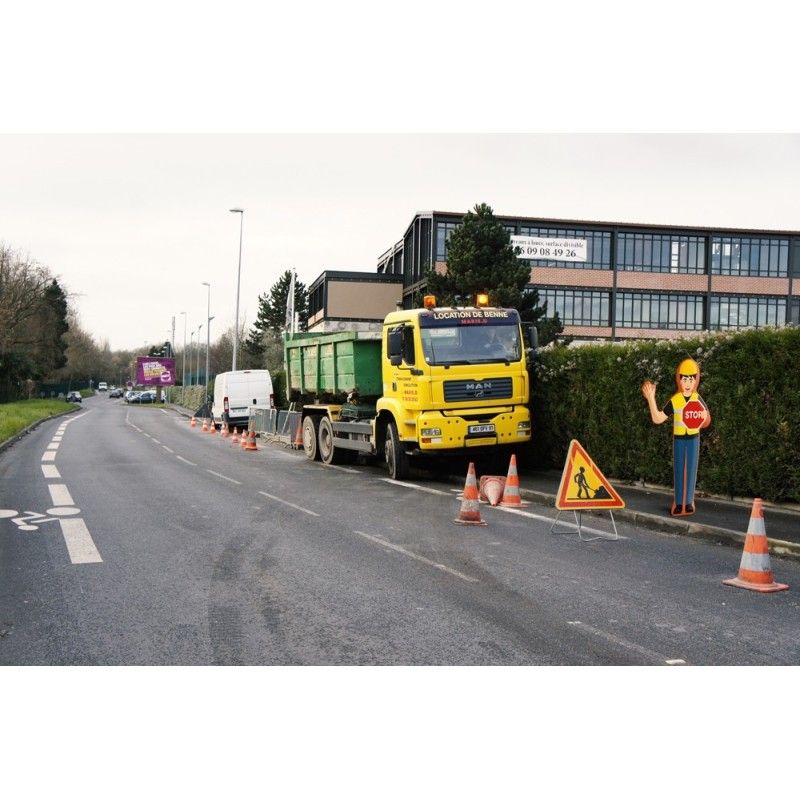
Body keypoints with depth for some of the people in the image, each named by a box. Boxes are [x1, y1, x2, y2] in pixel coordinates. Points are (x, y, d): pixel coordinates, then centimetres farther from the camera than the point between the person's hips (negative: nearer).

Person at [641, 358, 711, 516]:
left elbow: (707, 422, 6)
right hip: (678, 438, -1)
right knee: (678, 469, 8)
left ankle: (689, 501, 21)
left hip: (693, 438, 1)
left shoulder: (698, 400, -5)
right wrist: (651, 399, -20)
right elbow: (657, 419, -12)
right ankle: (679, 502, 19)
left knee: (691, 469, 9)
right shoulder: (674, 401, -10)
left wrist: (704, 417, -19)